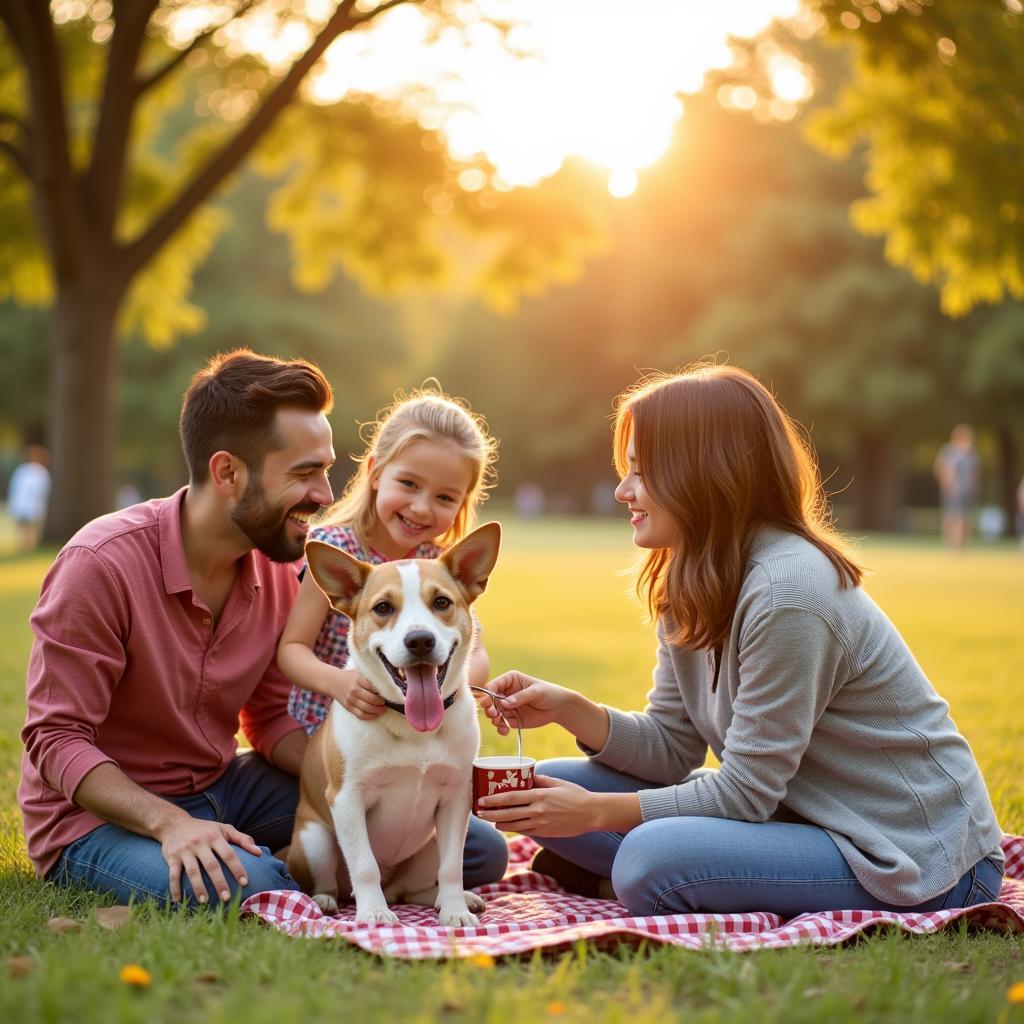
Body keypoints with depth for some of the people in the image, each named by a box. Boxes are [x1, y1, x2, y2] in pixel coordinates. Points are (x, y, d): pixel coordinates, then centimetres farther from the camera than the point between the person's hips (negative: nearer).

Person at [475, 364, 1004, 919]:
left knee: (654, 861, -33)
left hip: (915, 860, -8)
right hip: (801, 811, 8)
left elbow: (744, 792, -21)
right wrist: (568, 708, -9)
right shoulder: (691, 585, 3)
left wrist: (594, 811, -17)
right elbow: (673, 746, 5)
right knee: (553, 786, -3)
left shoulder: (787, 593, -25)